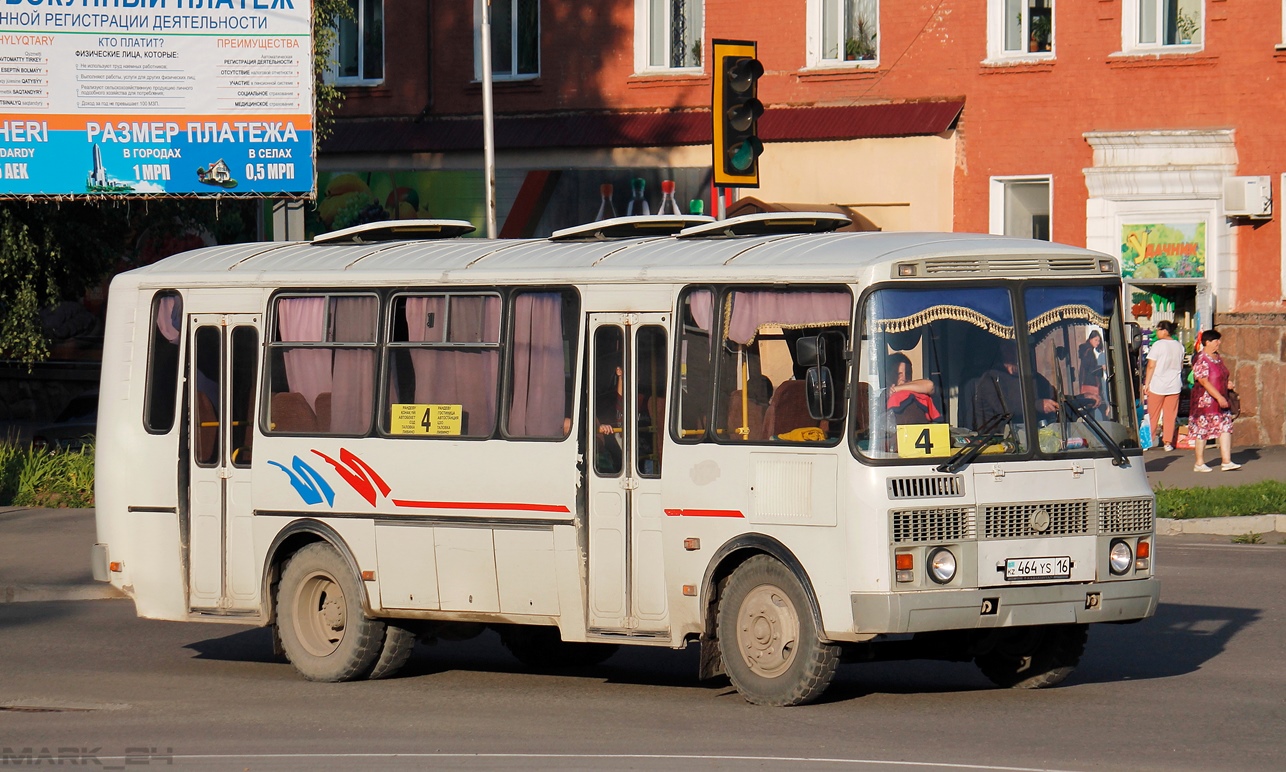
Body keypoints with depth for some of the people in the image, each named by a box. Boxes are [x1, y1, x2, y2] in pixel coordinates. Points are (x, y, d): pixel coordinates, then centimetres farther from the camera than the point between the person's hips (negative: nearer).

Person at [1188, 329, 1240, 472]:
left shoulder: (1217, 357, 12)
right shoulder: (1201, 360, -15)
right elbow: (1204, 381, -23)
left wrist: (1227, 384, 5)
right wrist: (1219, 397, -27)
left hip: (1221, 400, 8)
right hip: (1205, 401, -8)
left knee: (1225, 428, 0)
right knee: (1202, 431, 1)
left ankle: (1227, 462, 0)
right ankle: (1199, 463, 11)